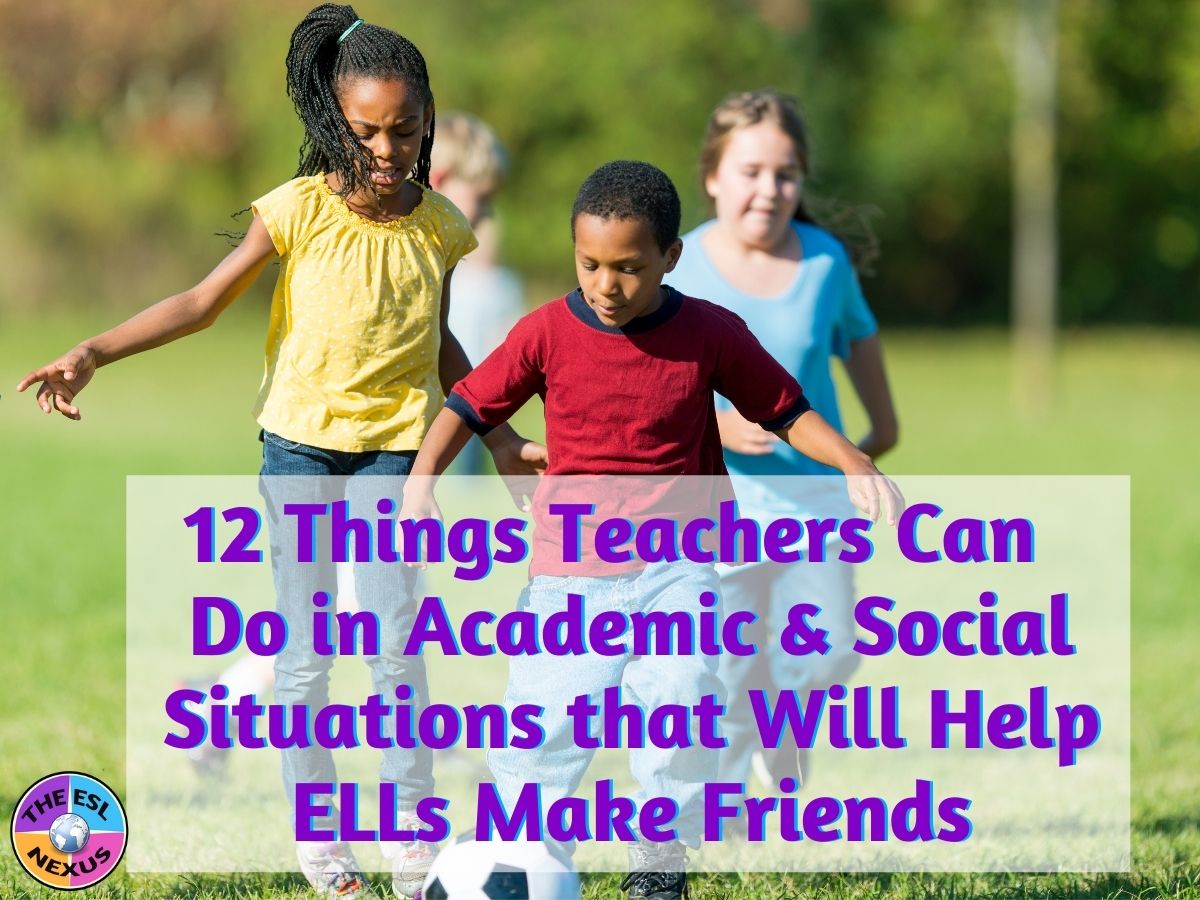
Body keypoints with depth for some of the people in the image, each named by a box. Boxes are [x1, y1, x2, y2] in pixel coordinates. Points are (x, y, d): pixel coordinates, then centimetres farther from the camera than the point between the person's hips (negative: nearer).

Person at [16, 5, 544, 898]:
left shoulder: (438, 226, -1)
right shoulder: (301, 210, -9)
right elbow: (204, 301, -7)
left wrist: (501, 440, 18)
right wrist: (94, 351, -17)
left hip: (392, 447, 1)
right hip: (299, 446, -1)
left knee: (395, 640, -12)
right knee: (306, 652, 4)